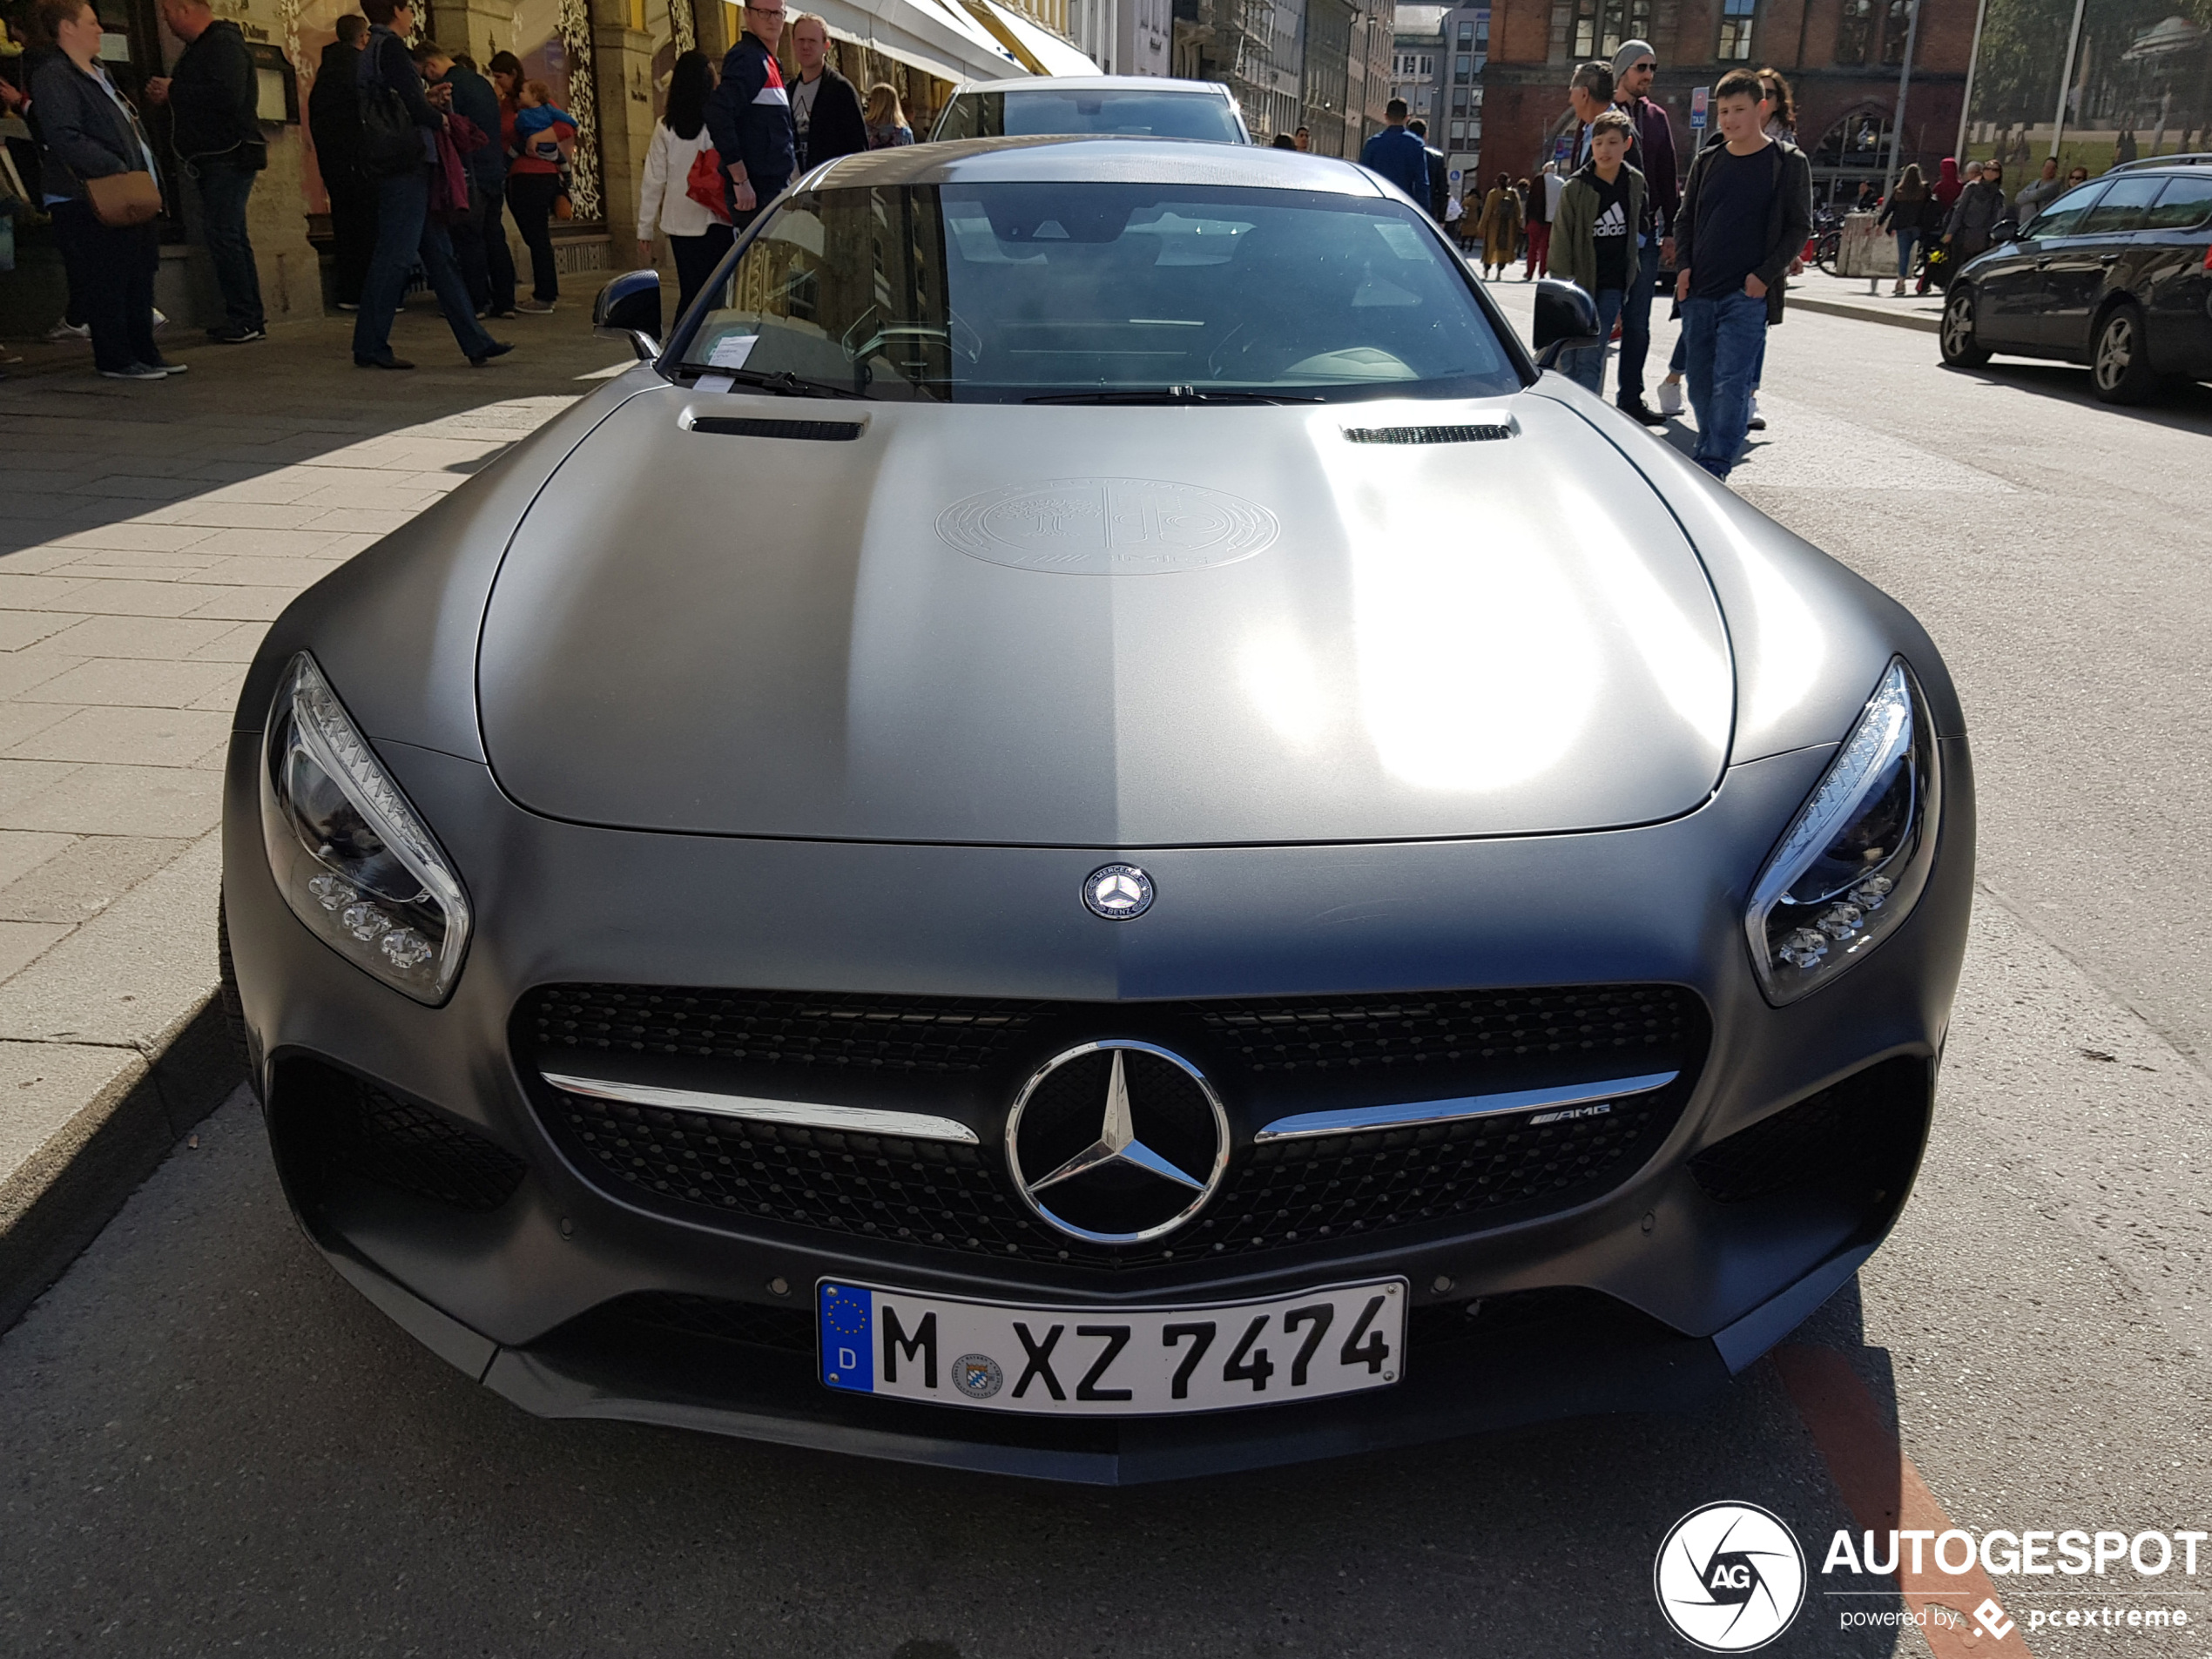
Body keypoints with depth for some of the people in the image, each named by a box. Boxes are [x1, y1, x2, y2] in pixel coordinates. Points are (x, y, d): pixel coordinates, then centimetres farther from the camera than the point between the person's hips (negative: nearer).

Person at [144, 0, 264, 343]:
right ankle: (250, 318, 15)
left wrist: (174, 91, -15)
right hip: (212, 159, 10)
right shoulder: (197, 47, 19)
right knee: (231, 237, 11)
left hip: (231, 157, -10)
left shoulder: (224, 44, -12)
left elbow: (228, 96, -25)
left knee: (223, 234, -13)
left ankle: (245, 319, -11)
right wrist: (165, 96, 8)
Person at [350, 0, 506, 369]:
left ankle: (475, 342, 10)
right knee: (395, 257, -8)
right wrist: (440, 118, 0)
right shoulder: (390, 48, -9)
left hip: (406, 170, 10)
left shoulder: (372, 51, 21)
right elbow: (412, 107, -18)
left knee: (440, 254, 9)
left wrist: (428, 100, 12)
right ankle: (370, 347, -5)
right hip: (406, 170, -10)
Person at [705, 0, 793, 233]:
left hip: (775, 189, 10)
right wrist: (740, 180, -23)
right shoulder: (747, 58, -10)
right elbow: (717, 114, -22)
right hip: (756, 191, -10)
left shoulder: (768, 61, 19)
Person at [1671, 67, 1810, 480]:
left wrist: (1765, 275, -12)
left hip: (1747, 294, -5)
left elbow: (1799, 226, -1)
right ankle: (1708, 452, 22)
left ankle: (1714, 466, -12)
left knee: (1730, 381, -12)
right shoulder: (1707, 160, 11)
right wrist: (1683, 267, 2)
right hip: (1697, 292, 5)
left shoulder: (1788, 162, 0)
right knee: (1700, 383, 9)